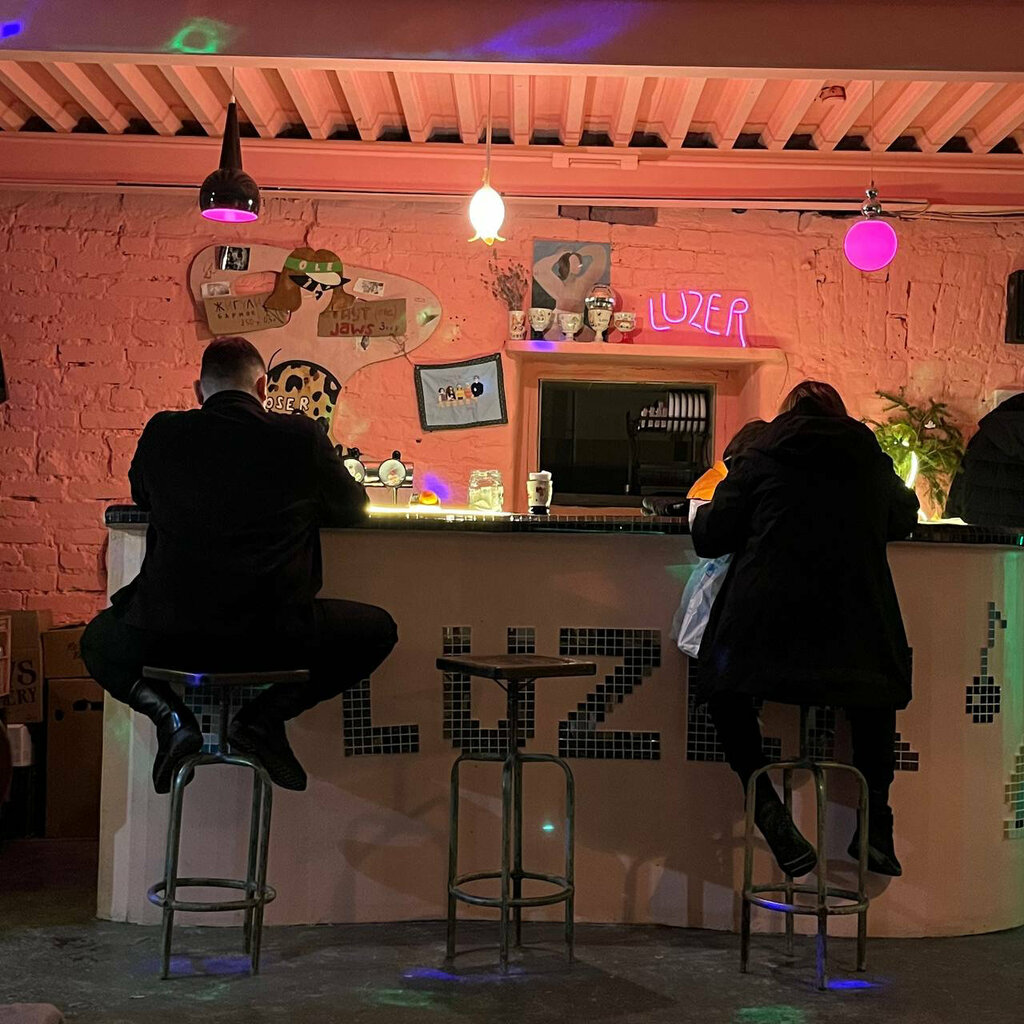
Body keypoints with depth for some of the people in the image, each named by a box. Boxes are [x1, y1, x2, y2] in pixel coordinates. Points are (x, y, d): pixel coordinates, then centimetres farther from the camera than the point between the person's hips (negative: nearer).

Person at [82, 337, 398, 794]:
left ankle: (169, 713, 7)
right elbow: (354, 510, 18)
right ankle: (265, 715, 6)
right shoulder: (302, 436, 2)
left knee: (98, 640, 35)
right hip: (274, 637, -2)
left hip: (166, 636, 2)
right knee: (378, 629, 23)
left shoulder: (161, 434, 6)